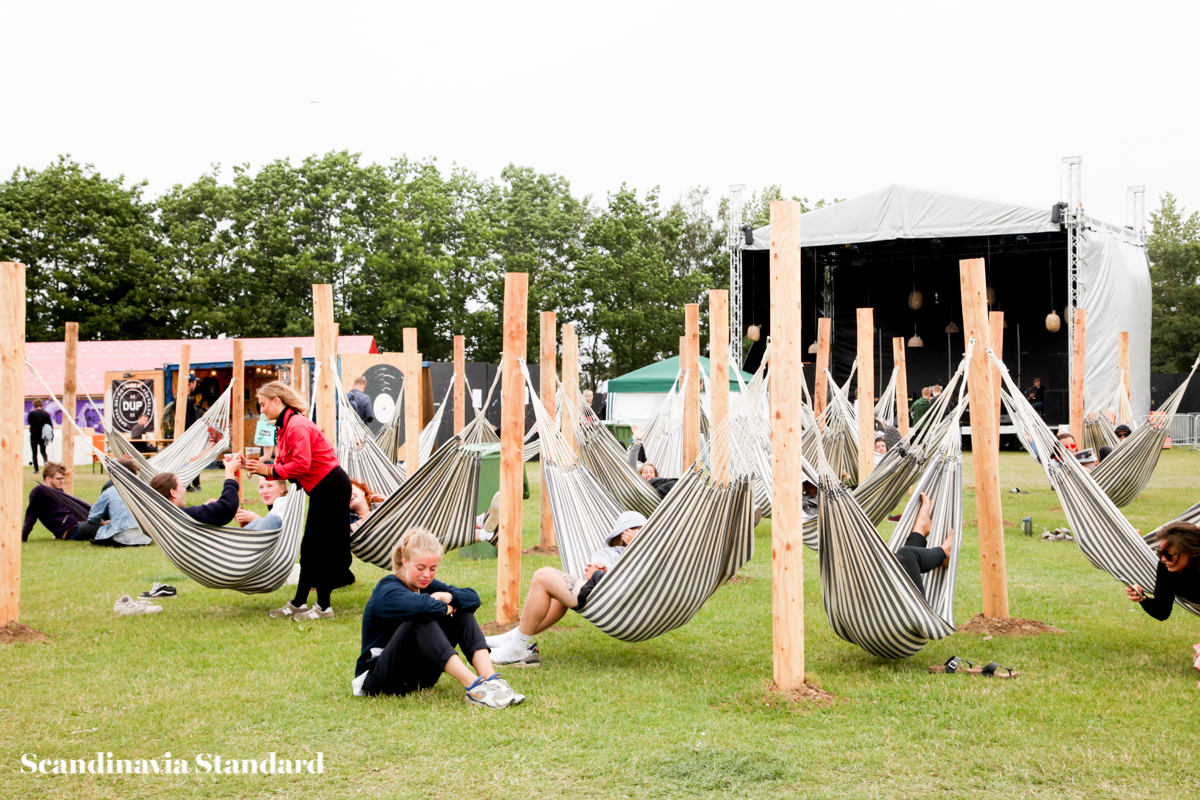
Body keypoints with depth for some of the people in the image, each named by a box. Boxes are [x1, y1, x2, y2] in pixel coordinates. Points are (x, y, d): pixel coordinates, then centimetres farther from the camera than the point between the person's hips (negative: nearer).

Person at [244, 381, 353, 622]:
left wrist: (269, 470, -19)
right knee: (310, 548, 14)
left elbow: (301, 464, -26)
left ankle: (324, 607, 3)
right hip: (322, 490, 10)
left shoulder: (297, 426, -19)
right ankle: (298, 603, 21)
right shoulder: (284, 427, 13)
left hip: (332, 488, -10)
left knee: (319, 548, -5)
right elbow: (284, 466, 11)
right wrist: (255, 466, 0)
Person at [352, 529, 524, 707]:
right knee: (421, 618, -33)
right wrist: (445, 608, -19)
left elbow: (473, 598, -4)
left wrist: (448, 597, -24)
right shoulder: (387, 591, -17)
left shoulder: (427, 585, 7)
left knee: (463, 612, -7)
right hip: (380, 677, -7)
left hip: (419, 676, 8)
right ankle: (473, 686, -40)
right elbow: (421, 605, -40)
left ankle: (492, 679, -26)